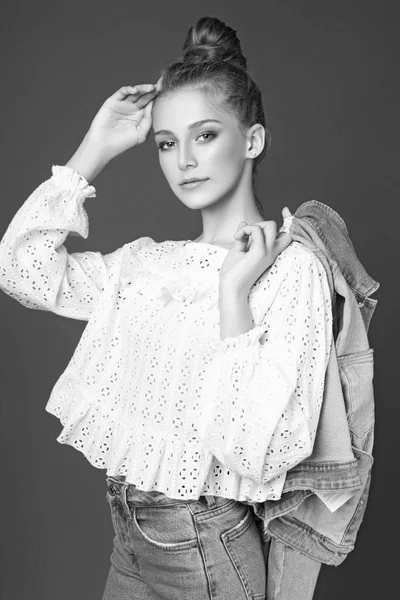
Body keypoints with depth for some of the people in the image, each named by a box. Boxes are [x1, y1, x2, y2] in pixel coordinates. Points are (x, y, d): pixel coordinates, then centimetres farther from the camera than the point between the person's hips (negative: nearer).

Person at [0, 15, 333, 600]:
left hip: (206, 551, -5)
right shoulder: (148, 261, 3)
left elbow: (255, 455, -23)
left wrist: (234, 293, -24)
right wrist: (96, 148, -4)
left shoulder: (291, 267, -16)